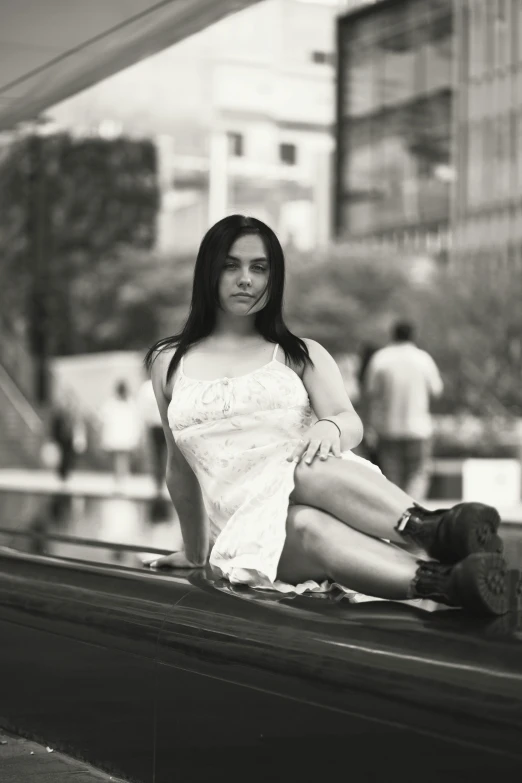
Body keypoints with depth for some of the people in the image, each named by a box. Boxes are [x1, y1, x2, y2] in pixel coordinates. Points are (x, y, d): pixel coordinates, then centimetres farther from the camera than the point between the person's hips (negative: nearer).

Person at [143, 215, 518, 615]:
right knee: (306, 527, -38)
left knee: (311, 468, -37)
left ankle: (437, 530, -60)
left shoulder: (301, 354, 15)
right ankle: (443, 581, -63)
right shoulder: (169, 363, 17)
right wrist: (196, 552, 29)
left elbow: (352, 424, -1)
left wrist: (331, 427, -25)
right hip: (247, 531, -1)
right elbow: (181, 468, 24)